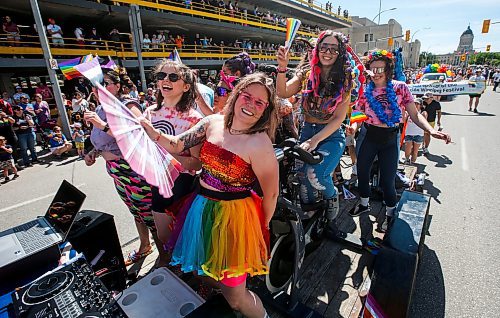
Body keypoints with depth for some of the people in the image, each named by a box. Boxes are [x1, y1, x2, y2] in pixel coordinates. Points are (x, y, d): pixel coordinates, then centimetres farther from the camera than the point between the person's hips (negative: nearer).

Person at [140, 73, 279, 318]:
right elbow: (177, 146, -1)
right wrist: (150, 131, -17)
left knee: (235, 296, 8)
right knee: (209, 271, 27)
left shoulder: (259, 143, -21)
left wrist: (262, 228, -1)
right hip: (201, 207, 6)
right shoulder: (213, 123, -3)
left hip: (234, 217, -6)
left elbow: (271, 193, -13)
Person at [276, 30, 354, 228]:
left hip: (332, 136, -2)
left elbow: (338, 118, -8)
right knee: (303, 176, -2)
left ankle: (332, 196, 11)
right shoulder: (306, 75, 4)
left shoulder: (344, 80, -1)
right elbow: (283, 93, -11)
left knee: (315, 174, -26)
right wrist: (282, 68, -27)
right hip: (307, 132, 3)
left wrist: (315, 140, -20)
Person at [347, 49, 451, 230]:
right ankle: (364, 204, 37)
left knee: (387, 180, 1)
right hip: (368, 136, 2)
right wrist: (353, 127, -20)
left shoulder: (400, 87, -5)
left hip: (390, 139, -2)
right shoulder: (366, 90, 0)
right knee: (362, 172, 11)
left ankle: (390, 213, 28)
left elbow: (414, 115, -5)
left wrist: (431, 130, -20)